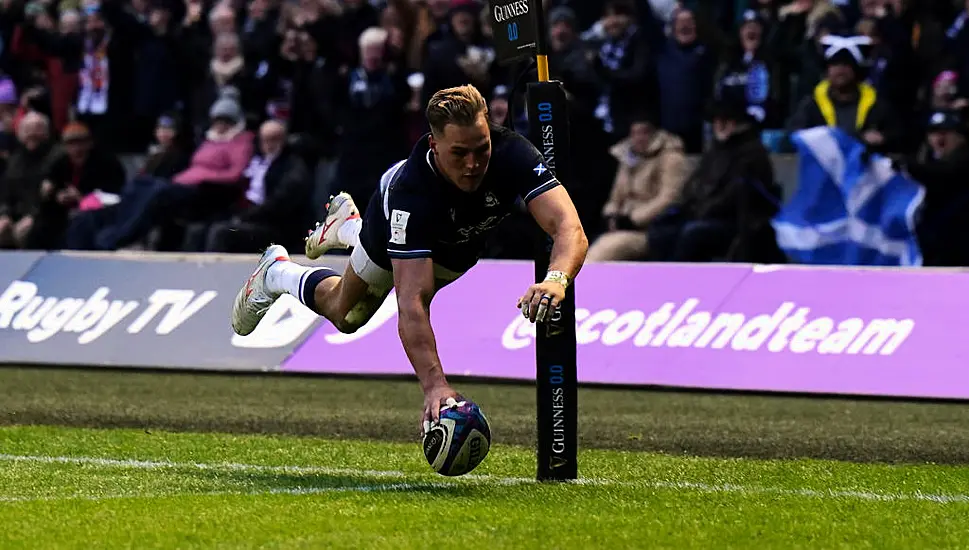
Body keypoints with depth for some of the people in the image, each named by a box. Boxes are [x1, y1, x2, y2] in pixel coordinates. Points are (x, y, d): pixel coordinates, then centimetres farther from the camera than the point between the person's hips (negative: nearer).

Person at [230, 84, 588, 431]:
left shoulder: (512, 154, -44)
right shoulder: (409, 190, -49)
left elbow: (570, 228, -54)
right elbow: (411, 303, -53)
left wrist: (556, 279, -77)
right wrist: (434, 385, -65)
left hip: (462, 242, 4)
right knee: (345, 315, 19)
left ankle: (346, 227, 60)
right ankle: (275, 273, 49)